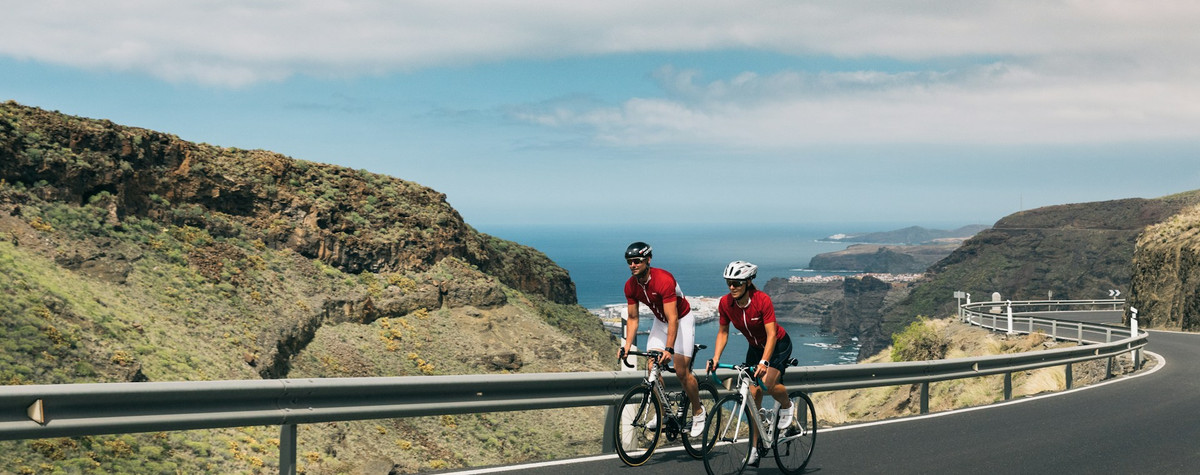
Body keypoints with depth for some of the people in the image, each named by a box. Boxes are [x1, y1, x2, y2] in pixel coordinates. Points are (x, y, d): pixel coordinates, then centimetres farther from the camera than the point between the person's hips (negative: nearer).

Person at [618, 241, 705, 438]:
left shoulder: (664, 280, -34)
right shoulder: (630, 286, -13)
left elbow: (673, 319, -36)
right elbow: (632, 318, -4)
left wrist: (669, 349, -42)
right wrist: (627, 346, -16)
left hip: (681, 320, -6)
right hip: (660, 321, 6)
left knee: (682, 372, -11)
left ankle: (698, 412, 9)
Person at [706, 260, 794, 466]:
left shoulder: (762, 300, -30)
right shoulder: (725, 303, -17)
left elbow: (771, 335, -32)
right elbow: (723, 332, -5)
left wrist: (764, 362, -43)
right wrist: (715, 358, -17)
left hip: (779, 344, -5)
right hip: (755, 347, 5)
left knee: (767, 384, -28)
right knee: (753, 395, -3)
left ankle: (786, 405, 6)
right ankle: (755, 447, 6)